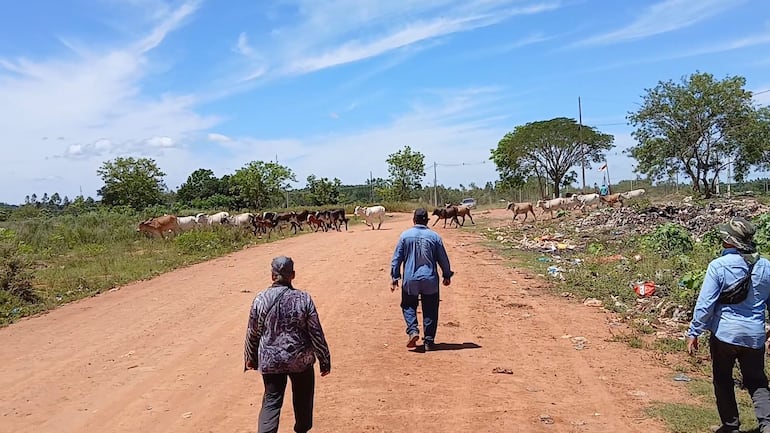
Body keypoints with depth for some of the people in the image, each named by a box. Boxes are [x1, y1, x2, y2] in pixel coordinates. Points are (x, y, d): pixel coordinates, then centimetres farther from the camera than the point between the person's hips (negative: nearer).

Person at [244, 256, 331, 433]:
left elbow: (252, 334, 1)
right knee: (303, 400, 20)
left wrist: (250, 358, 17)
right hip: (300, 359, 0)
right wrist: (325, 361, 2)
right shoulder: (304, 299, -12)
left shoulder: (260, 299, -8)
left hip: (270, 360, 1)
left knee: (271, 402, 10)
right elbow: (317, 334, -9)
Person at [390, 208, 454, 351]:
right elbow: (443, 259, 4)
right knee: (430, 311, 10)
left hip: (410, 280, 0)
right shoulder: (434, 236, -2)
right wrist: (447, 275, 17)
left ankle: (413, 330, -5)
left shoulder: (405, 235, -2)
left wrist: (394, 277, 7)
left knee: (408, 306, 17)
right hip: (430, 280, 0)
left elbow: (397, 258, -1)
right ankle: (429, 341, 12)